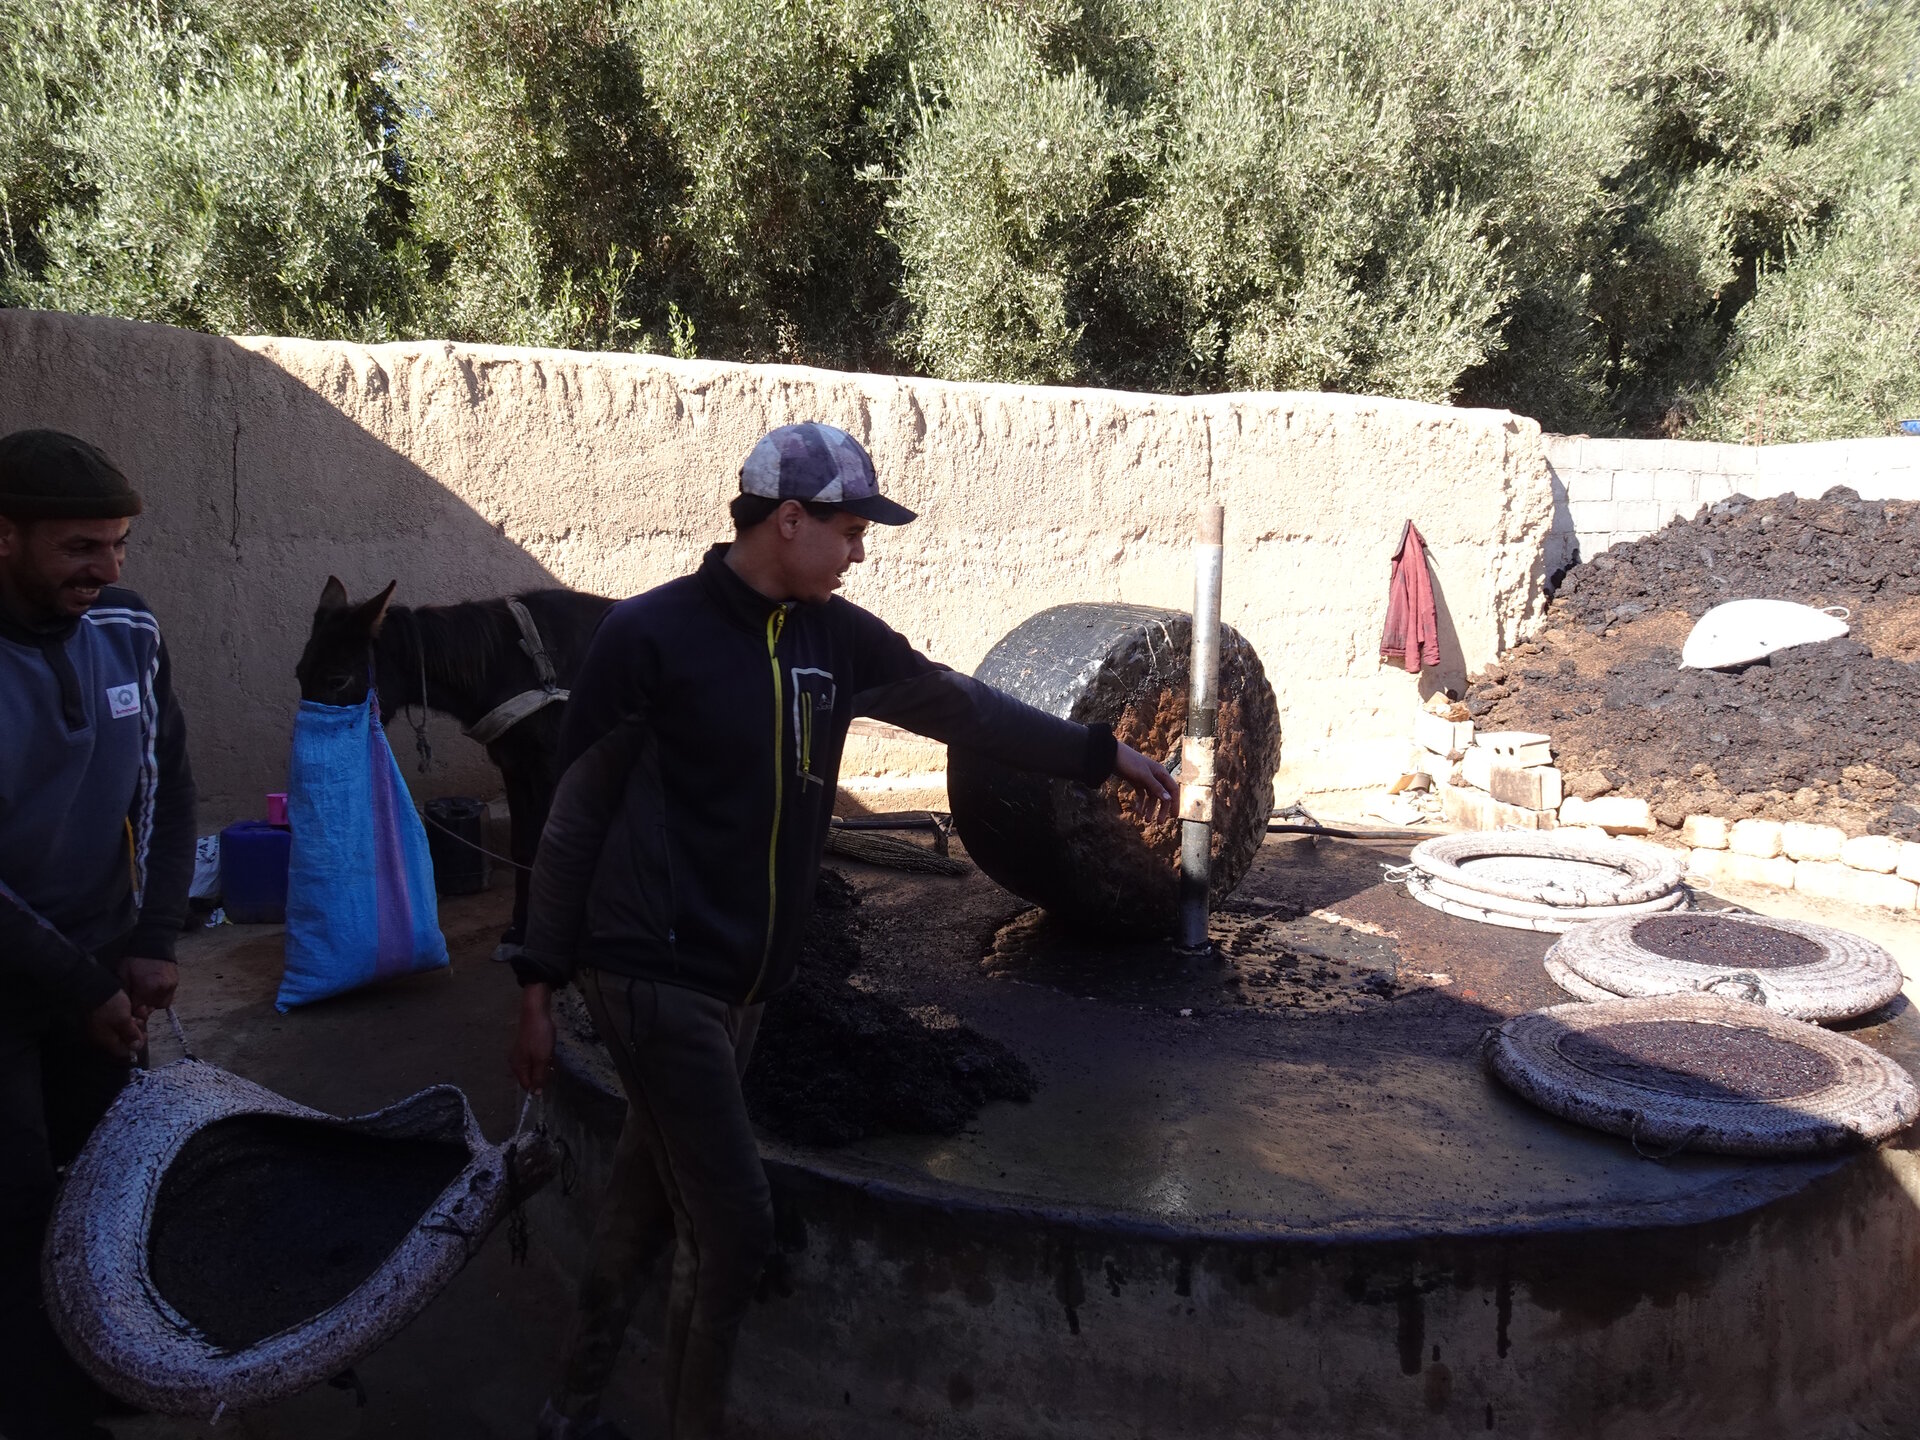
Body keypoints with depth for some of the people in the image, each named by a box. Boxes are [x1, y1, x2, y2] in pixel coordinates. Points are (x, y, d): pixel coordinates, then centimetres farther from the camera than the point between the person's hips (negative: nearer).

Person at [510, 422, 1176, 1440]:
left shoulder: (834, 638, 5)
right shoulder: (650, 635, -12)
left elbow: (961, 706, 15)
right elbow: (575, 818, -7)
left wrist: (1103, 755, 18)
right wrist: (540, 984, -5)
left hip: (740, 986, 6)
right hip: (651, 975, -6)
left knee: (647, 1205, 17)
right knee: (735, 1226, -7)